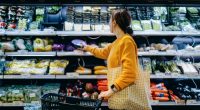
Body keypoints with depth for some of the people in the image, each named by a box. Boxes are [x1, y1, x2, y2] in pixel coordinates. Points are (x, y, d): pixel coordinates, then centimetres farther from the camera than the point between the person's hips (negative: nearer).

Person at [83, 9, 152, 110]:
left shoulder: (126, 40, -13)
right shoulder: (117, 42, 15)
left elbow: (129, 73, -21)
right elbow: (103, 53, 37)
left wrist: (111, 90, -21)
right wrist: (88, 48, 51)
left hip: (127, 94, -9)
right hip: (120, 94, 9)